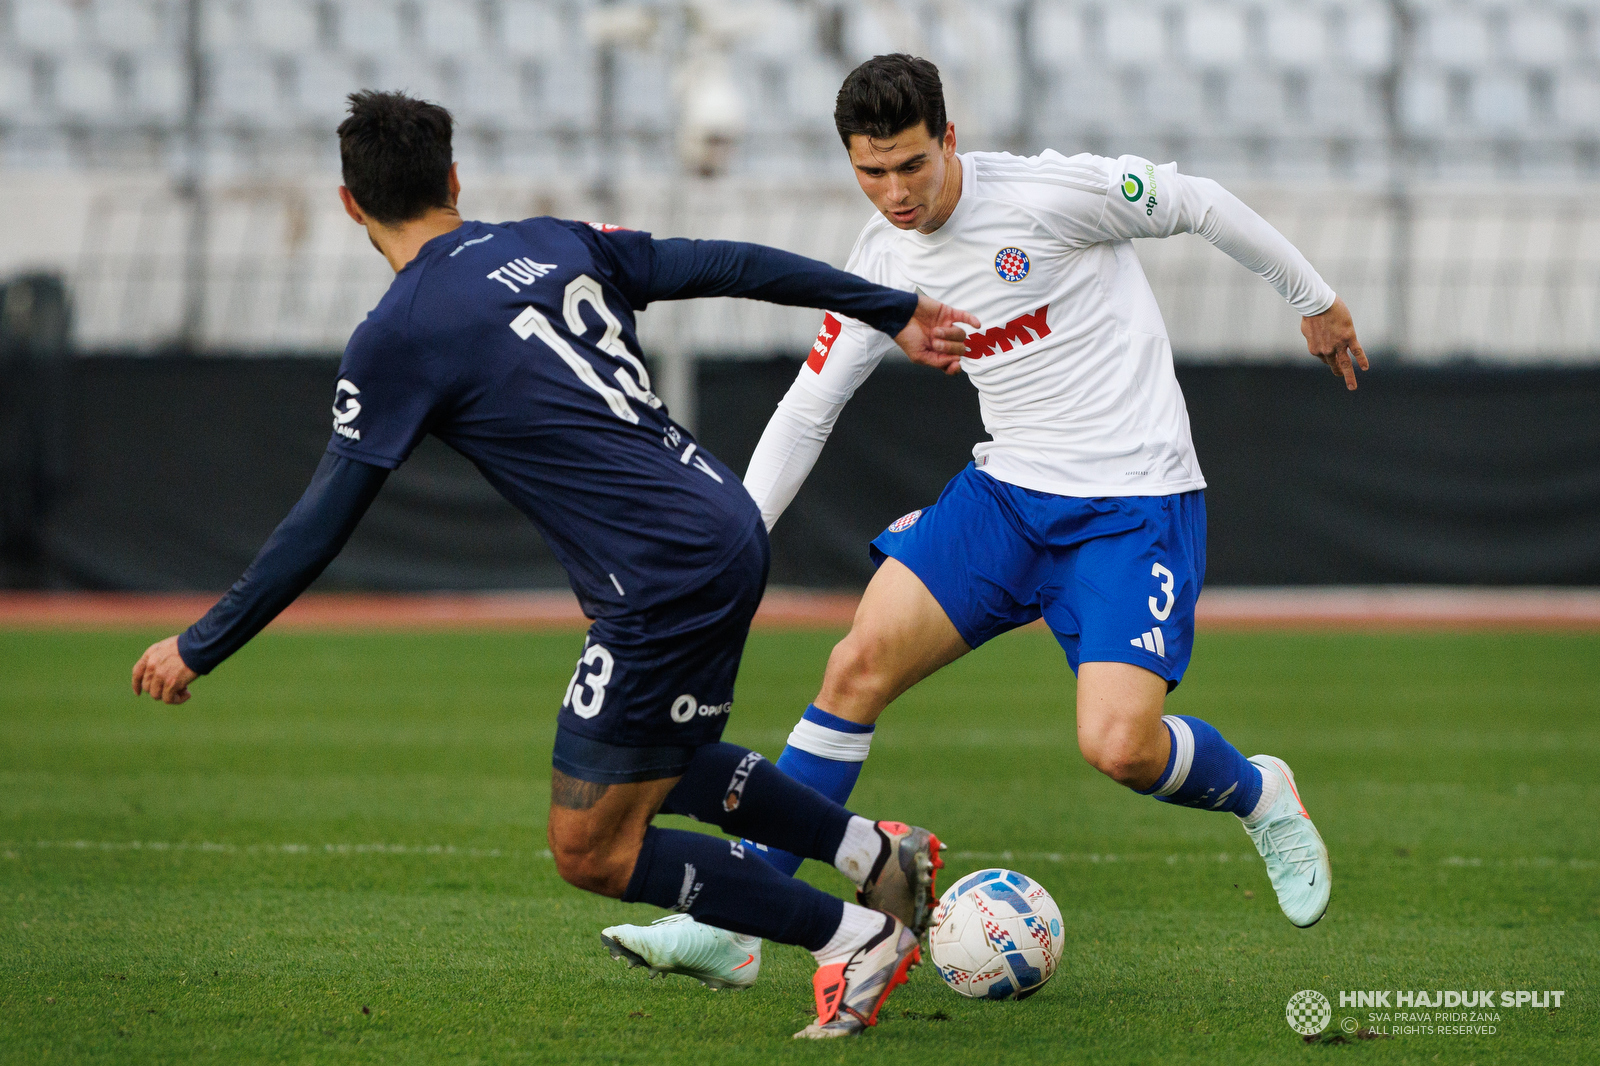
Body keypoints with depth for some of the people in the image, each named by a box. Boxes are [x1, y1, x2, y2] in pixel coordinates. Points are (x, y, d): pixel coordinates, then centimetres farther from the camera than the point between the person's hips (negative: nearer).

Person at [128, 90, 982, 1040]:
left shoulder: (399, 338, -8)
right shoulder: (554, 244, 11)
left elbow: (321, 527, -5)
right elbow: (730, 267, 15)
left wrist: (198, 648, 5)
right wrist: (892, 310, 26)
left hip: (666, 582, -8)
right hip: (731, 529, 8)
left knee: (591, 850, 3)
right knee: (652, 772, 29)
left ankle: (857, 936, 5)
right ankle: (878, 854, 24)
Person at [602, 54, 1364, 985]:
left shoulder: (1050, 193, -17)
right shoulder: (884, 262, 2)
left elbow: (1200, 205, -4)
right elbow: (807, 409, 12)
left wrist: (1317, 300, 7)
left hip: (1136, 505, -6)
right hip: (1008, 490, 6)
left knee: (1119, 745, -20)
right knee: (859, 664, -9)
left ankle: (1259, 795, 16)